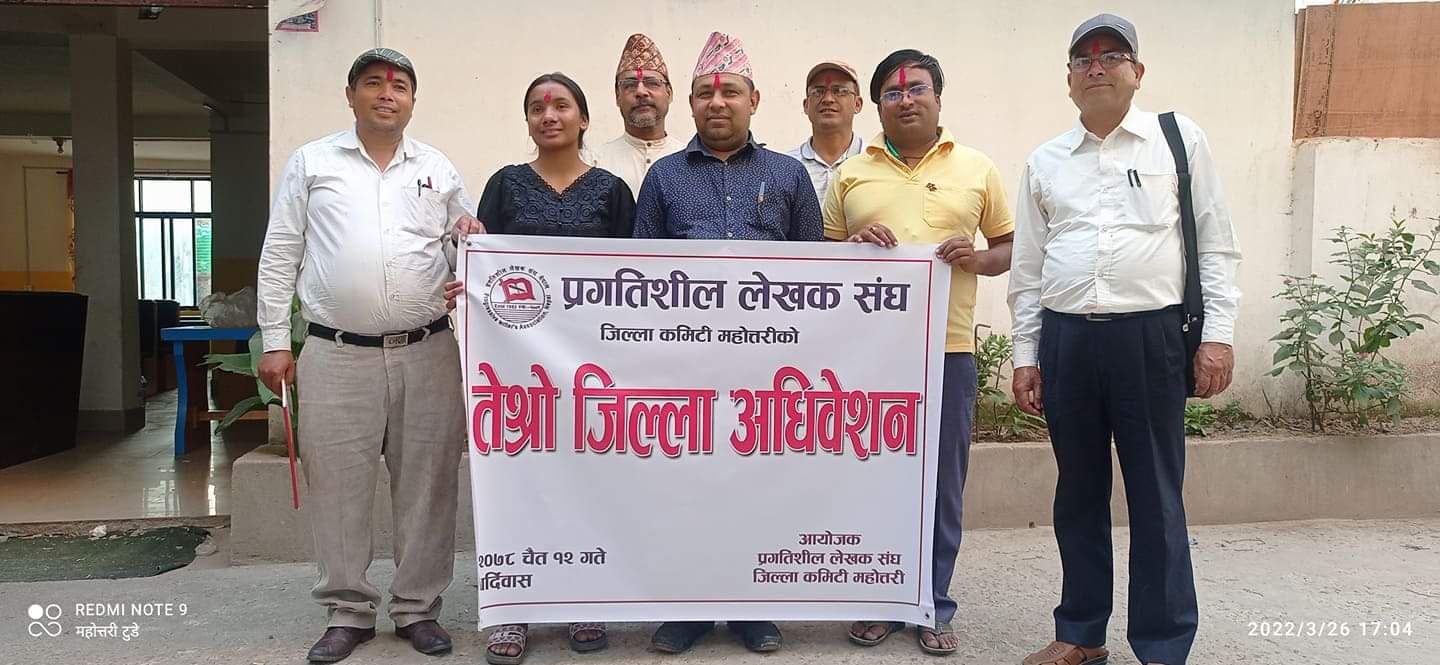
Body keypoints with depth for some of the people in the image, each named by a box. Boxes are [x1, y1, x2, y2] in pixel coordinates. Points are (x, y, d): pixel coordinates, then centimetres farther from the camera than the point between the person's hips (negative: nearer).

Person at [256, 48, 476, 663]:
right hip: (337, 356, -1)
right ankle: (348, 612, 19)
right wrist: (275, 341, 1)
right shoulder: (311, 163, 7)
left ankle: (418, 608, 19)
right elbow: (279, 257, 6)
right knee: (338, 489, 4)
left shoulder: (438, 169, 11)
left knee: (427, 486, 5)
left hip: (427, 353, 1)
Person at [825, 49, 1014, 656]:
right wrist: (854, 244, -7)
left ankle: (934, 608, 20)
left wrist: (977, 258, -9)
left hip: (948, 348, 0)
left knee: (942, 486, 5)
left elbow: (1010, 247, 12)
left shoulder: (977, 169, 8)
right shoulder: (850, 174, 10)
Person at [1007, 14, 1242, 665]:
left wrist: (1217, 335, -5)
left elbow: (1216, 245, 3)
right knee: (1079, 492, 12)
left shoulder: (1179, 138, 5)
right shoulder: (1044, 162, 11)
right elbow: (1027, 269, 11)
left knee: (1156, 497, 3)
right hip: (1066, 339, 3)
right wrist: (1025, 355, 7)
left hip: (1150, 335, -3)